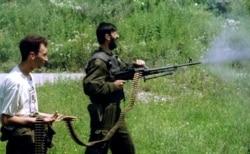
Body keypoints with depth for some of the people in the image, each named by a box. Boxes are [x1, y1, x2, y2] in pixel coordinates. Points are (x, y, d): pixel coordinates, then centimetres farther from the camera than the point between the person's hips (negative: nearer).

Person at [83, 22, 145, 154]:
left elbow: (124, 69, 26)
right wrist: (113, 86, -21)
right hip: (103, 113, -10)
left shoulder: (112, 57, 12)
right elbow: (89, 86, -29)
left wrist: (135, 65, 4)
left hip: (115, 111, 10)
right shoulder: (98, 61, -19)